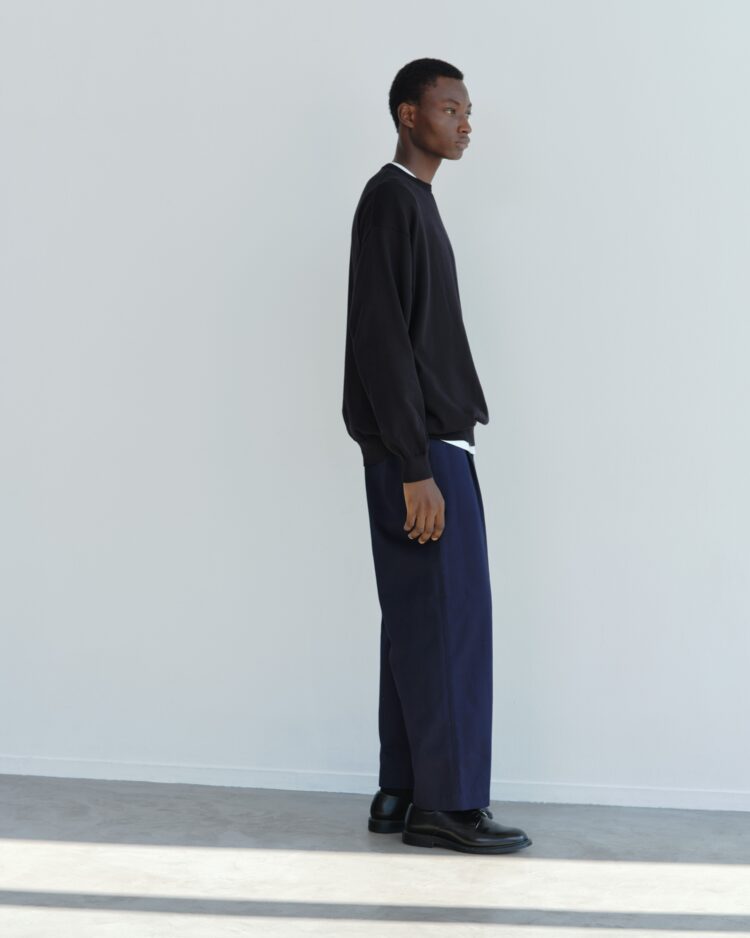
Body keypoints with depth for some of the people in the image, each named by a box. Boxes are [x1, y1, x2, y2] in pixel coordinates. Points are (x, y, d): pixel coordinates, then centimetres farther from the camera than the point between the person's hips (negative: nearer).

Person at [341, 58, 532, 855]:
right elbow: (382, 342, -19)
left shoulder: (414, 202, 19)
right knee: (450, 618, -7)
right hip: (422, 449, -10)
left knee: (418, 619, 9)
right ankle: (448, 803, -1)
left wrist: (423, 458, 16)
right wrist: (416, 467, -21)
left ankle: (403, 792, 13)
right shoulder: (390, 200, -11)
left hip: (430, 444, 10)